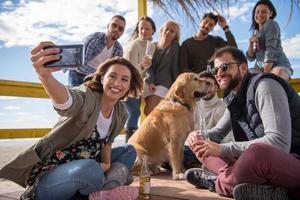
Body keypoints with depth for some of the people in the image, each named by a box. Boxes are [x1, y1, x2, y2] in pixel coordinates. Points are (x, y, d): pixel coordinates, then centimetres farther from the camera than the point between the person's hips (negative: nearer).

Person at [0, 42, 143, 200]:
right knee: (90, 169, -38)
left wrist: (107, 165, -8)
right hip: (48, 176, -8)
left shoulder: (121, 113, 2)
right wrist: (44, 74, -66)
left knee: (129, 151, 11)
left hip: (81, 170, 8)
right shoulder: (87, 97, -21)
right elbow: (64, 99, -45)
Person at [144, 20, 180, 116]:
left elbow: (175, 68, 2)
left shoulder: (175, 47, 3)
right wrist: (150, 82, -11)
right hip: (149, 82, 3)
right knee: (147, 111, -13)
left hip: (164, 83, -3)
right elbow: (148, 66, 3)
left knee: (149, 111, -18)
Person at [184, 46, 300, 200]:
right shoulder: (234, 99, 10)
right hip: (263, 162, 8)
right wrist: (199, 136, -6)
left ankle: (217, 182, -13)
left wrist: (222, 149, -25)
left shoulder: (265, 85, -15)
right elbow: (218, 131, 19)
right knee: (200, 148, 5)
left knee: (260, 153, -42)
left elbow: (279, 142, -26)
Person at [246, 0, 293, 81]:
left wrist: (265, 74, -20)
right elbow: (251, 57, 16)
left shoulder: (271, 24, 1)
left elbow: (271, 49, -12)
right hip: (260, 68, 7)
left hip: (278, 65, -7)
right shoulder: (256, 33, 22)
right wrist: (251, 43, -4)